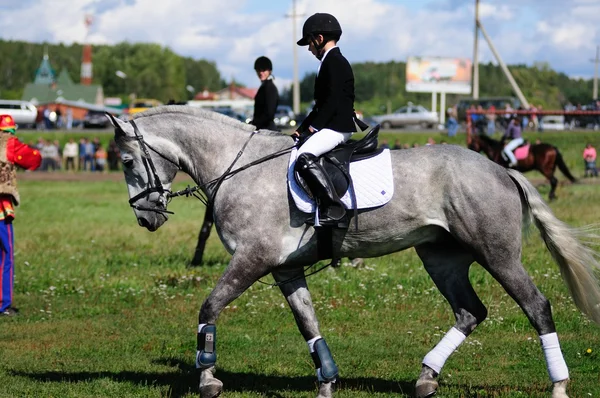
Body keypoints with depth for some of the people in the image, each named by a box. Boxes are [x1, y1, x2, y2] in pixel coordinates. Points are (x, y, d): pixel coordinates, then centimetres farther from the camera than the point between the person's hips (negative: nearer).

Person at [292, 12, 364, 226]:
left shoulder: (334, 62, -11)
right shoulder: (330, 62, 20)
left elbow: (333, 101, -19)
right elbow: (321, 103, 22)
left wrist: (313, 127, -14)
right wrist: (302, 129, 16)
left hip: (337, 127, -11)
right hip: (331, 126, 11)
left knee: (304, 157, -30)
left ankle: (332, 207, -33)